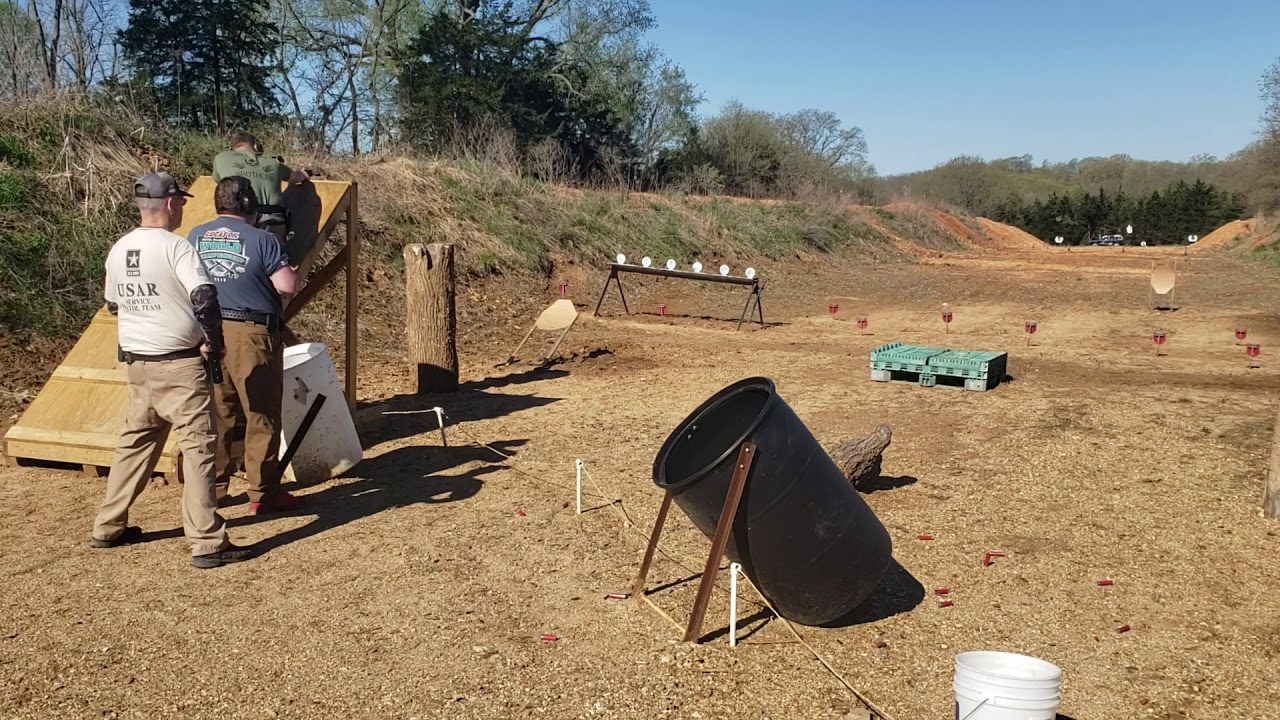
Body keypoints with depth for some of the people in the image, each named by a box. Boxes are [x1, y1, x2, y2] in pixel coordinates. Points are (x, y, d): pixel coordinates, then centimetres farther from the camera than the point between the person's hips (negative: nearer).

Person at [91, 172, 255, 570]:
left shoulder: (118, 250, 8)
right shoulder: (175, 246, -15)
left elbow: (113, 305, 19)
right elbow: (205, 298, -25)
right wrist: (213, 343, -13)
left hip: (137, 362, 8)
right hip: (179, 363, -8)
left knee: (135, 441, 19)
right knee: (198, 445, -4)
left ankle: (108, 526, 28)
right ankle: (208, 543, -4)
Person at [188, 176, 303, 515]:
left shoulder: (195, 237, 7)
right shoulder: (260, 239, -10)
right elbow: (288, 286, -15)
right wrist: (286, 268, 5)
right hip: (251, 334, -5)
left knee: (215, 413, 14)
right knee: (262, 416, 3)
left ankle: (213, 487, 21)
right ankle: (263, 493, 6)